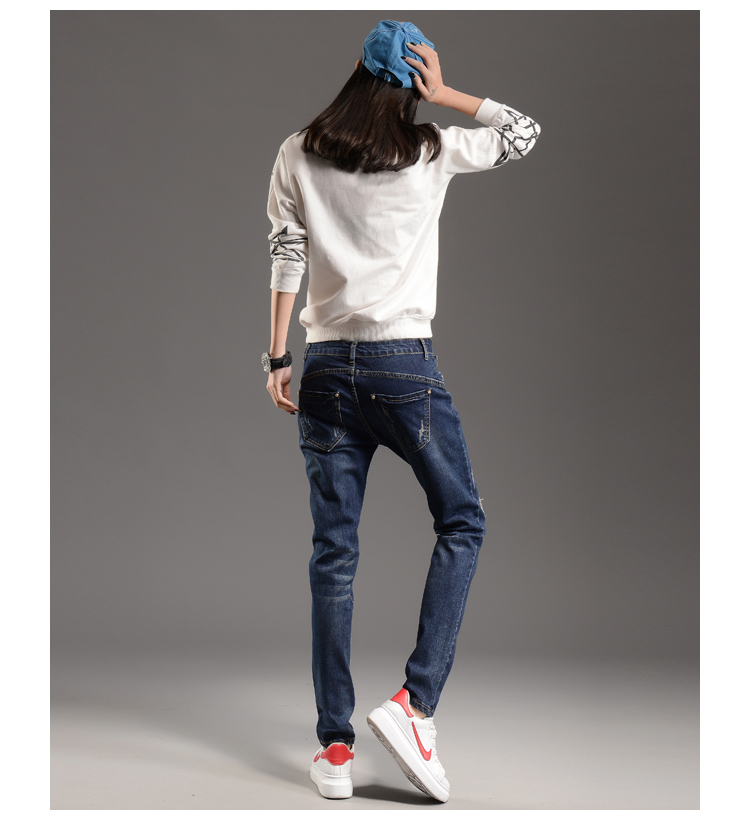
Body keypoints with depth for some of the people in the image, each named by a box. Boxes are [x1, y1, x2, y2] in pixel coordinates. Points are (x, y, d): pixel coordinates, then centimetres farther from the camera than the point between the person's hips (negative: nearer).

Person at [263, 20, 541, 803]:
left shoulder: (298, 156, 7)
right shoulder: (433, 151, 3)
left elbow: (285, 259, 3)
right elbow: (523, 132, 17)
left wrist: (277, 358, 6)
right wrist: (446, 96, 9)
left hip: (327, 367, 3)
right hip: (405, 363, -2)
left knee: (333, 553, 5)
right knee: (461, 522, 12)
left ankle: (335, 745, 9)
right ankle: (414, 701, 0)